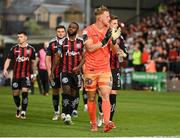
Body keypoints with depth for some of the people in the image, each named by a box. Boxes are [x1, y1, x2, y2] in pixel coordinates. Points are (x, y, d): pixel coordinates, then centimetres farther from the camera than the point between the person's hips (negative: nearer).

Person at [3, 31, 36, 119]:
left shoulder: (31, 49, 3)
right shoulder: (14, 49, 3)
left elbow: (33, 62, 12)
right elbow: (8, 60, 0)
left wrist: (34, 74, 14)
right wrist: (5, 69, -16)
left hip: (26, 75, -1)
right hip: (16, 75, 1)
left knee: (25, 92, -14)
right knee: (15, 94, 6)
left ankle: (23, 112, -7)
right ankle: (18, 108, 33)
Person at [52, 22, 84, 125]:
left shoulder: (81, 42, 2)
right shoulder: (63, 42, 5)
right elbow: (58, 57, 10)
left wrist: (78, 67, -16)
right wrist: (52, 71, 8)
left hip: (76, 72, 1)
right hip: (65, 71, -1)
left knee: (74, 93, 6)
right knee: (66, 90, -16)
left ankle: (69, 114, 19)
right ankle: (66, 114, -14)